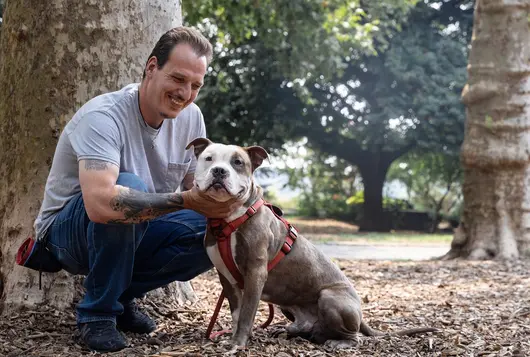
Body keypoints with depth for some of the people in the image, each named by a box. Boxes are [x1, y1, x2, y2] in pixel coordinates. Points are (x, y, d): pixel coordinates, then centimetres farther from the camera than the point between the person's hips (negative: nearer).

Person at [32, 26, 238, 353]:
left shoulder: (191, 118, -7)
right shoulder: (103, 116, -28)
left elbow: (199, 187, 0)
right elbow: (100, 203, -44)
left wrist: (219, 199, -24)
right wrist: (184, 200, -43)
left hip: (133, 235, 6)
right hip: (68, 232, -6)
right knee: (129, 185, -36)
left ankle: (123, 294, 3)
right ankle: (97, 312, -17)